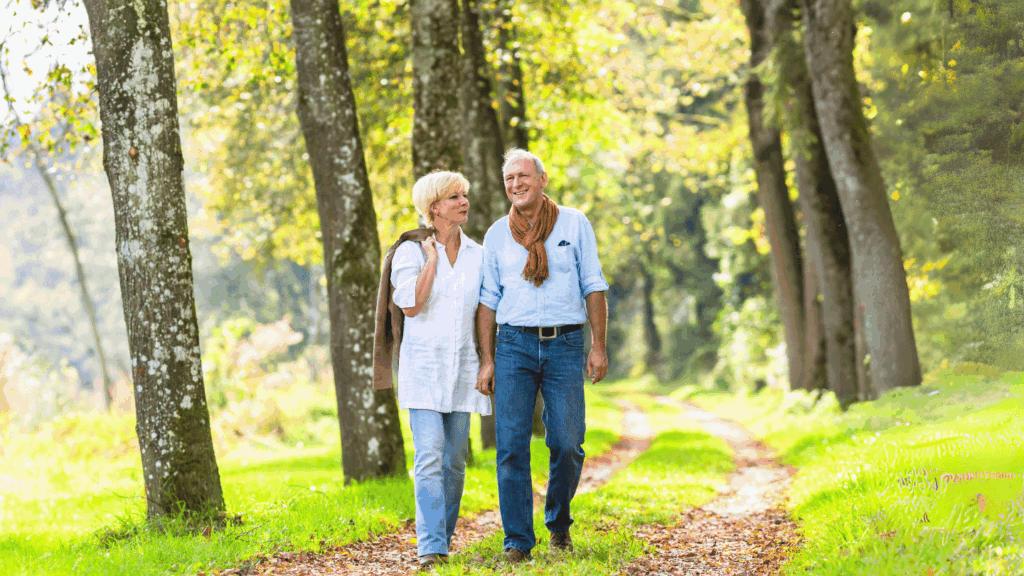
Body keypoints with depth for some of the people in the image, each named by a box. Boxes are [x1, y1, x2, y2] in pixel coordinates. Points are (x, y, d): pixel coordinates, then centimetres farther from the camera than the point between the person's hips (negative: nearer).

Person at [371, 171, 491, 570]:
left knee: (454, 461, 5)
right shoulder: (410, 252, -2)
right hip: (423, 366, -4)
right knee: (429, 458, -13)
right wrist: (432, 258, -9)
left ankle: (443, 540, 16)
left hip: (463, 368, 4)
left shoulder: (477, 256, 10)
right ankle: (430, 548, -16)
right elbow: (410, 305, -14)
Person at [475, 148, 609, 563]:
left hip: (564, 345, -1)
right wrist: (486, 360, 4)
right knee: (511, 444, -7)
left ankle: (558, 523, 21)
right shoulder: (497, 234, 10)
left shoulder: (574, 224, 6)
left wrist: (599, 347, -1)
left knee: (567, 443, -4)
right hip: (514, 345, 1)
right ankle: (517, 540, -1)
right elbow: (488, 301, 11)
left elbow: (594, 288, 6)